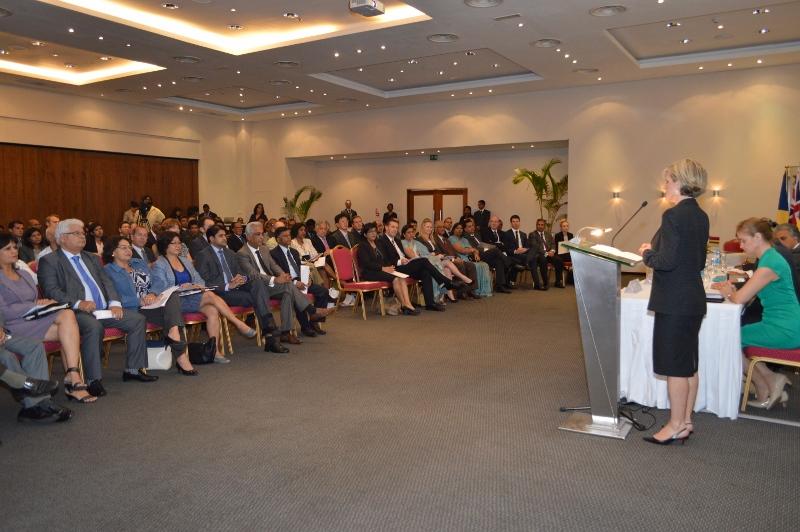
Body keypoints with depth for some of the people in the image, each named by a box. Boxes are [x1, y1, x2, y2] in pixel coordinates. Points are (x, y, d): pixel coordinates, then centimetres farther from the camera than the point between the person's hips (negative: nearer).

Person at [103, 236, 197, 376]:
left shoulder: (140, 263, 25)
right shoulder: (108, 271, 5)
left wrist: (153, 294, -8)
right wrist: (140, 301, -19)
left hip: (153, 303, 6)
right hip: (133, 310, -5)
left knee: (173, 294, -28)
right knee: (174, 316, -28)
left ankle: (173, 333, -37)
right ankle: (182, 355, -31)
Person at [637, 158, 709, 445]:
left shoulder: (674, 215, -18)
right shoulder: (700, 216, 10)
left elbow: (667, 261, -22)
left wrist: (647, 253, -4)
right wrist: (656, 250, 17)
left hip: (675, 302, -9)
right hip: (693, 299, 9)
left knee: (675, 366, 0)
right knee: (688, 364, 16)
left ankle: (676, 426, 10)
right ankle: (686, 420, 26)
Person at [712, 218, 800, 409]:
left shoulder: (770, 263, -22)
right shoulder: (770, 257, 11)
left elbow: (740, 298, -23)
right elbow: (748, 292, 16)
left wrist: (727, 292, -3)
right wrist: (731, 289, 0)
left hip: (784, 331, -9)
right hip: (784, 326, 9)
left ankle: (765, 387, 13)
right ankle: (771, 380, 12)